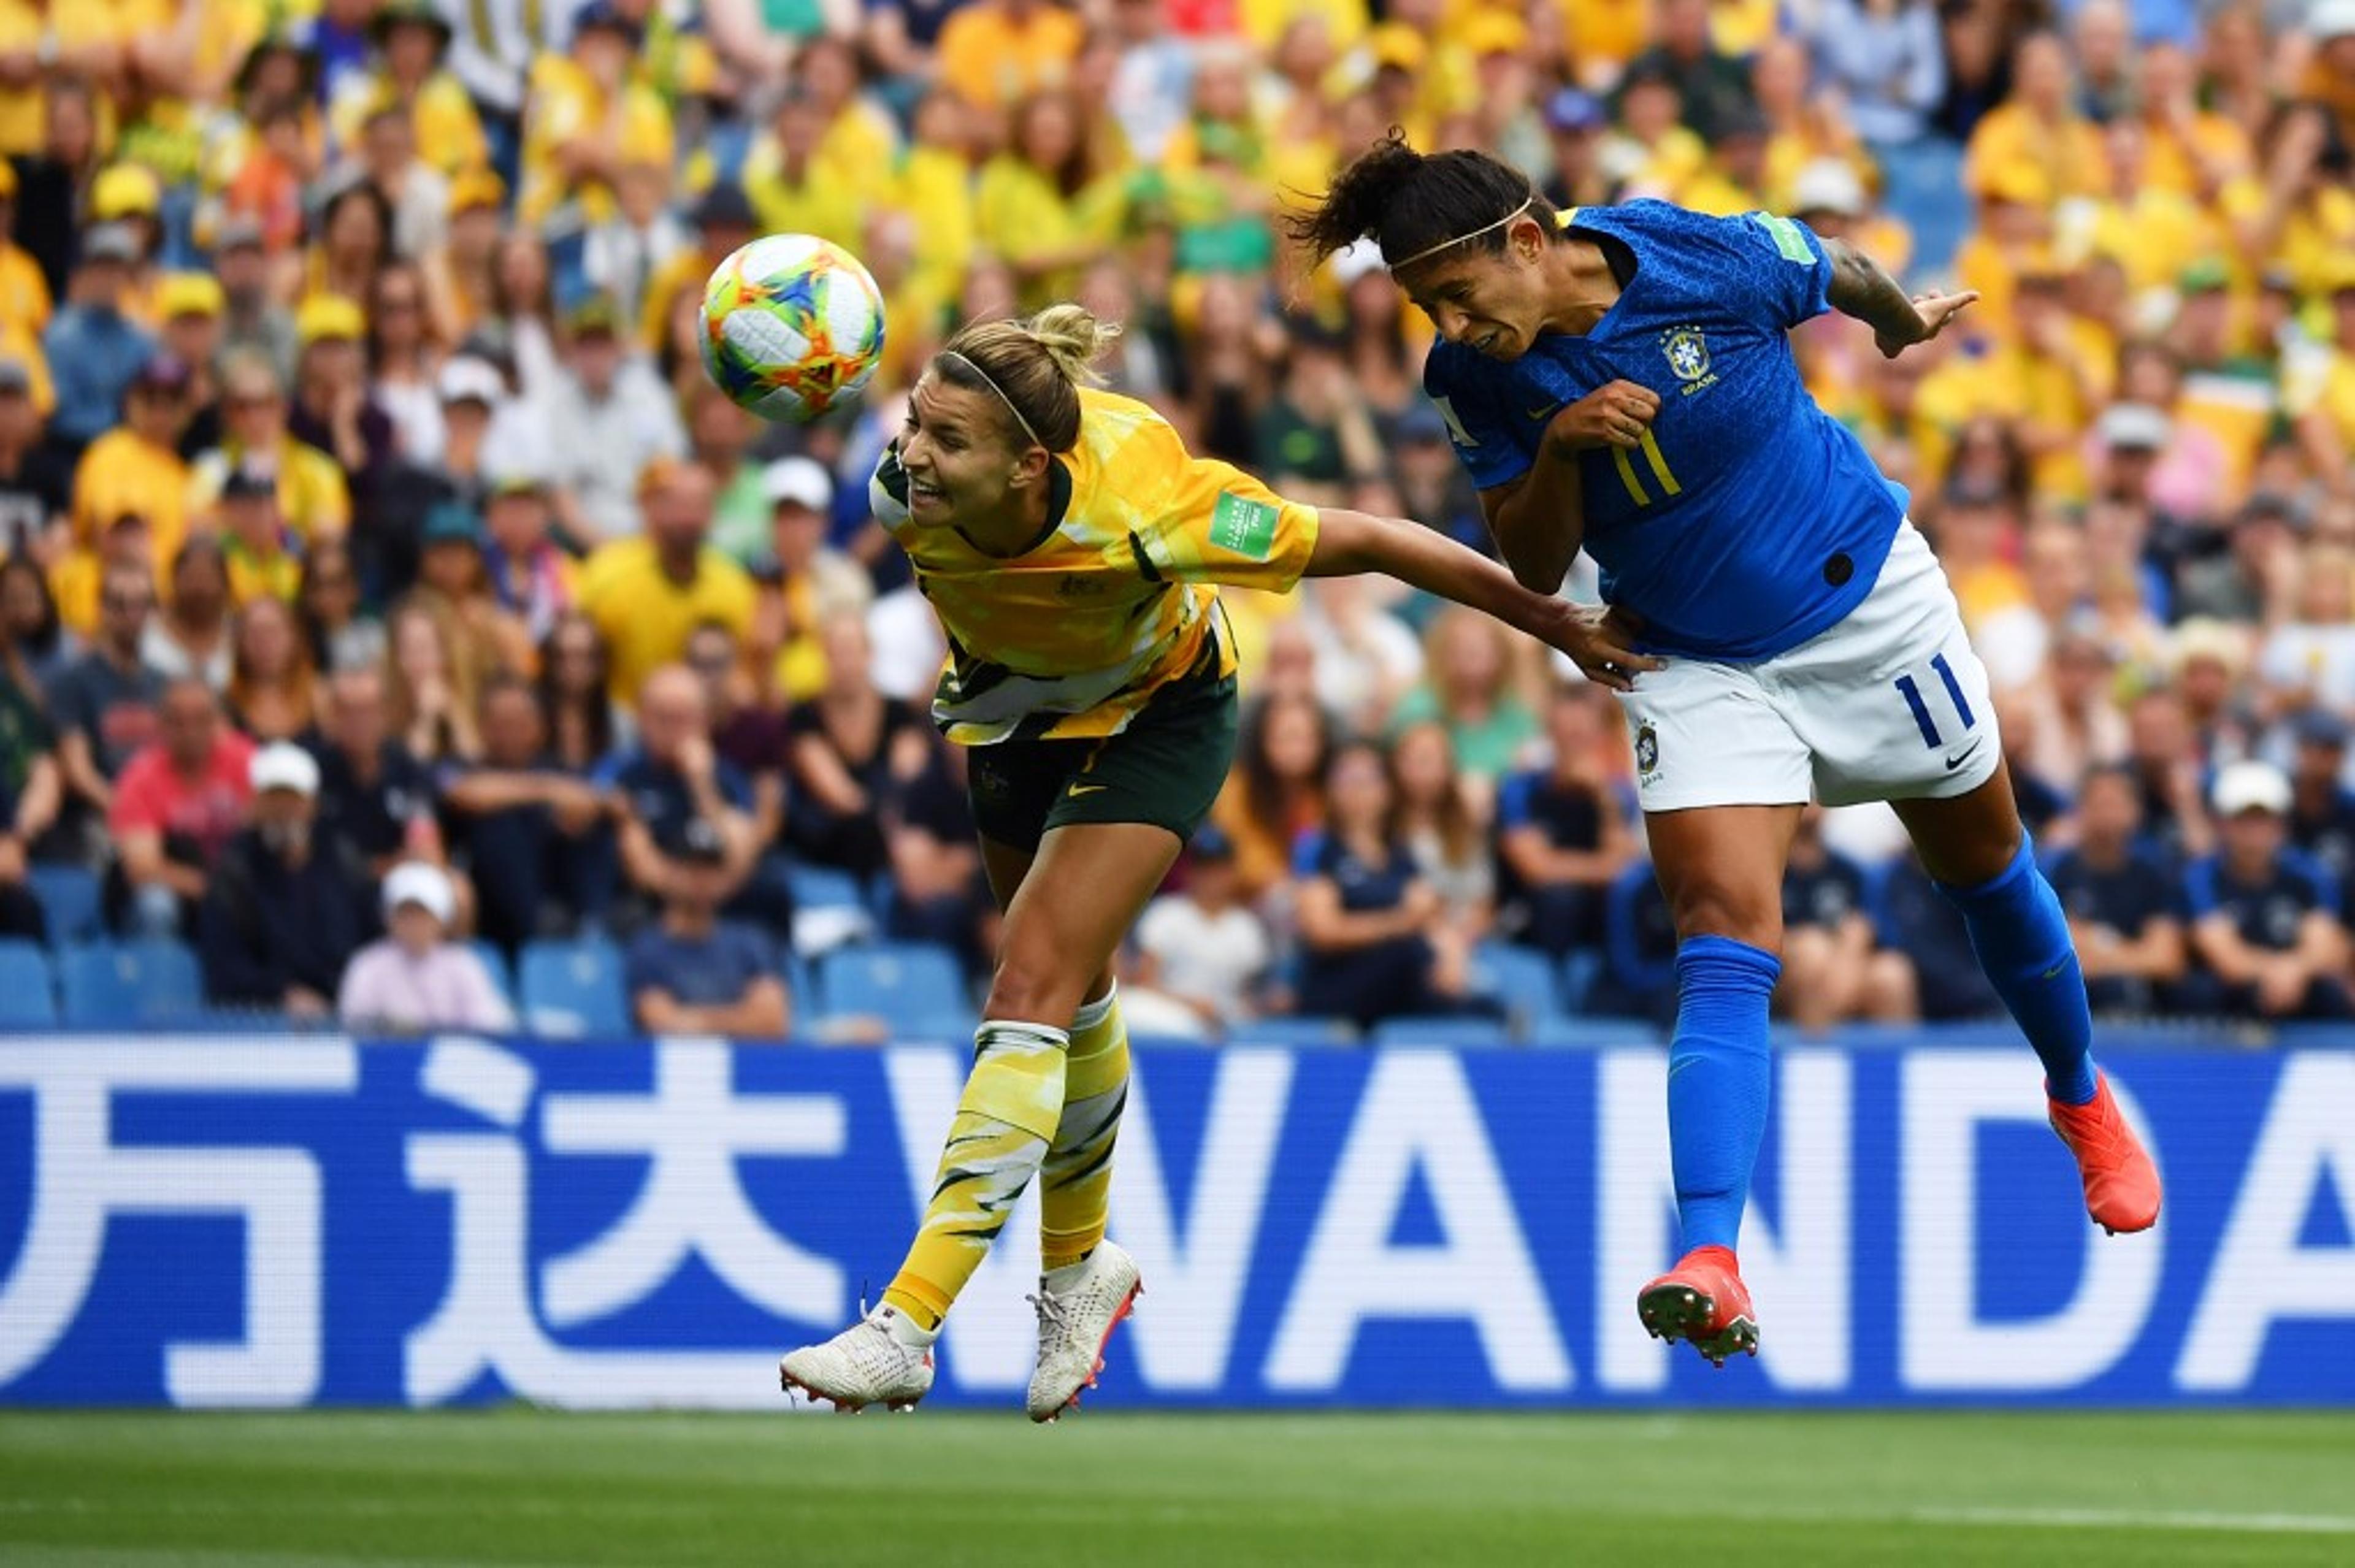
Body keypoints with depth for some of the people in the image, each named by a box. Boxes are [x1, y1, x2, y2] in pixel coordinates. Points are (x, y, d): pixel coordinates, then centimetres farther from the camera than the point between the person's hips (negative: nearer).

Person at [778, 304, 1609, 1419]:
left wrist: (1548, 621, -20)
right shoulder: (906, 492, -31)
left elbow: (1368, 541, -30)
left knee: (1033, 991, -18)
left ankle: (908, 1327, -23)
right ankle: (1079, 1264, 43)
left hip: (1153, 722, -5)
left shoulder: (1146, 509, -42)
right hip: (1014, 705, 5)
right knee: (1067, 991, 20)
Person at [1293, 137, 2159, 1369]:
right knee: (1722, 944, -18)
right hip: (1695, 661, 1)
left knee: (1985, 872, 19)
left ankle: (2081, 1099, 47)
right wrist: (1560, 450, -28)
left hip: (1866, 605, -1)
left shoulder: (1710, 259, -25)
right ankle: (1710, 1266, -30)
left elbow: (1845, 273, -3)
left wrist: (1906, 327, 19)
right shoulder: (1472, 379, -16)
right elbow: (1530, 570, -9)